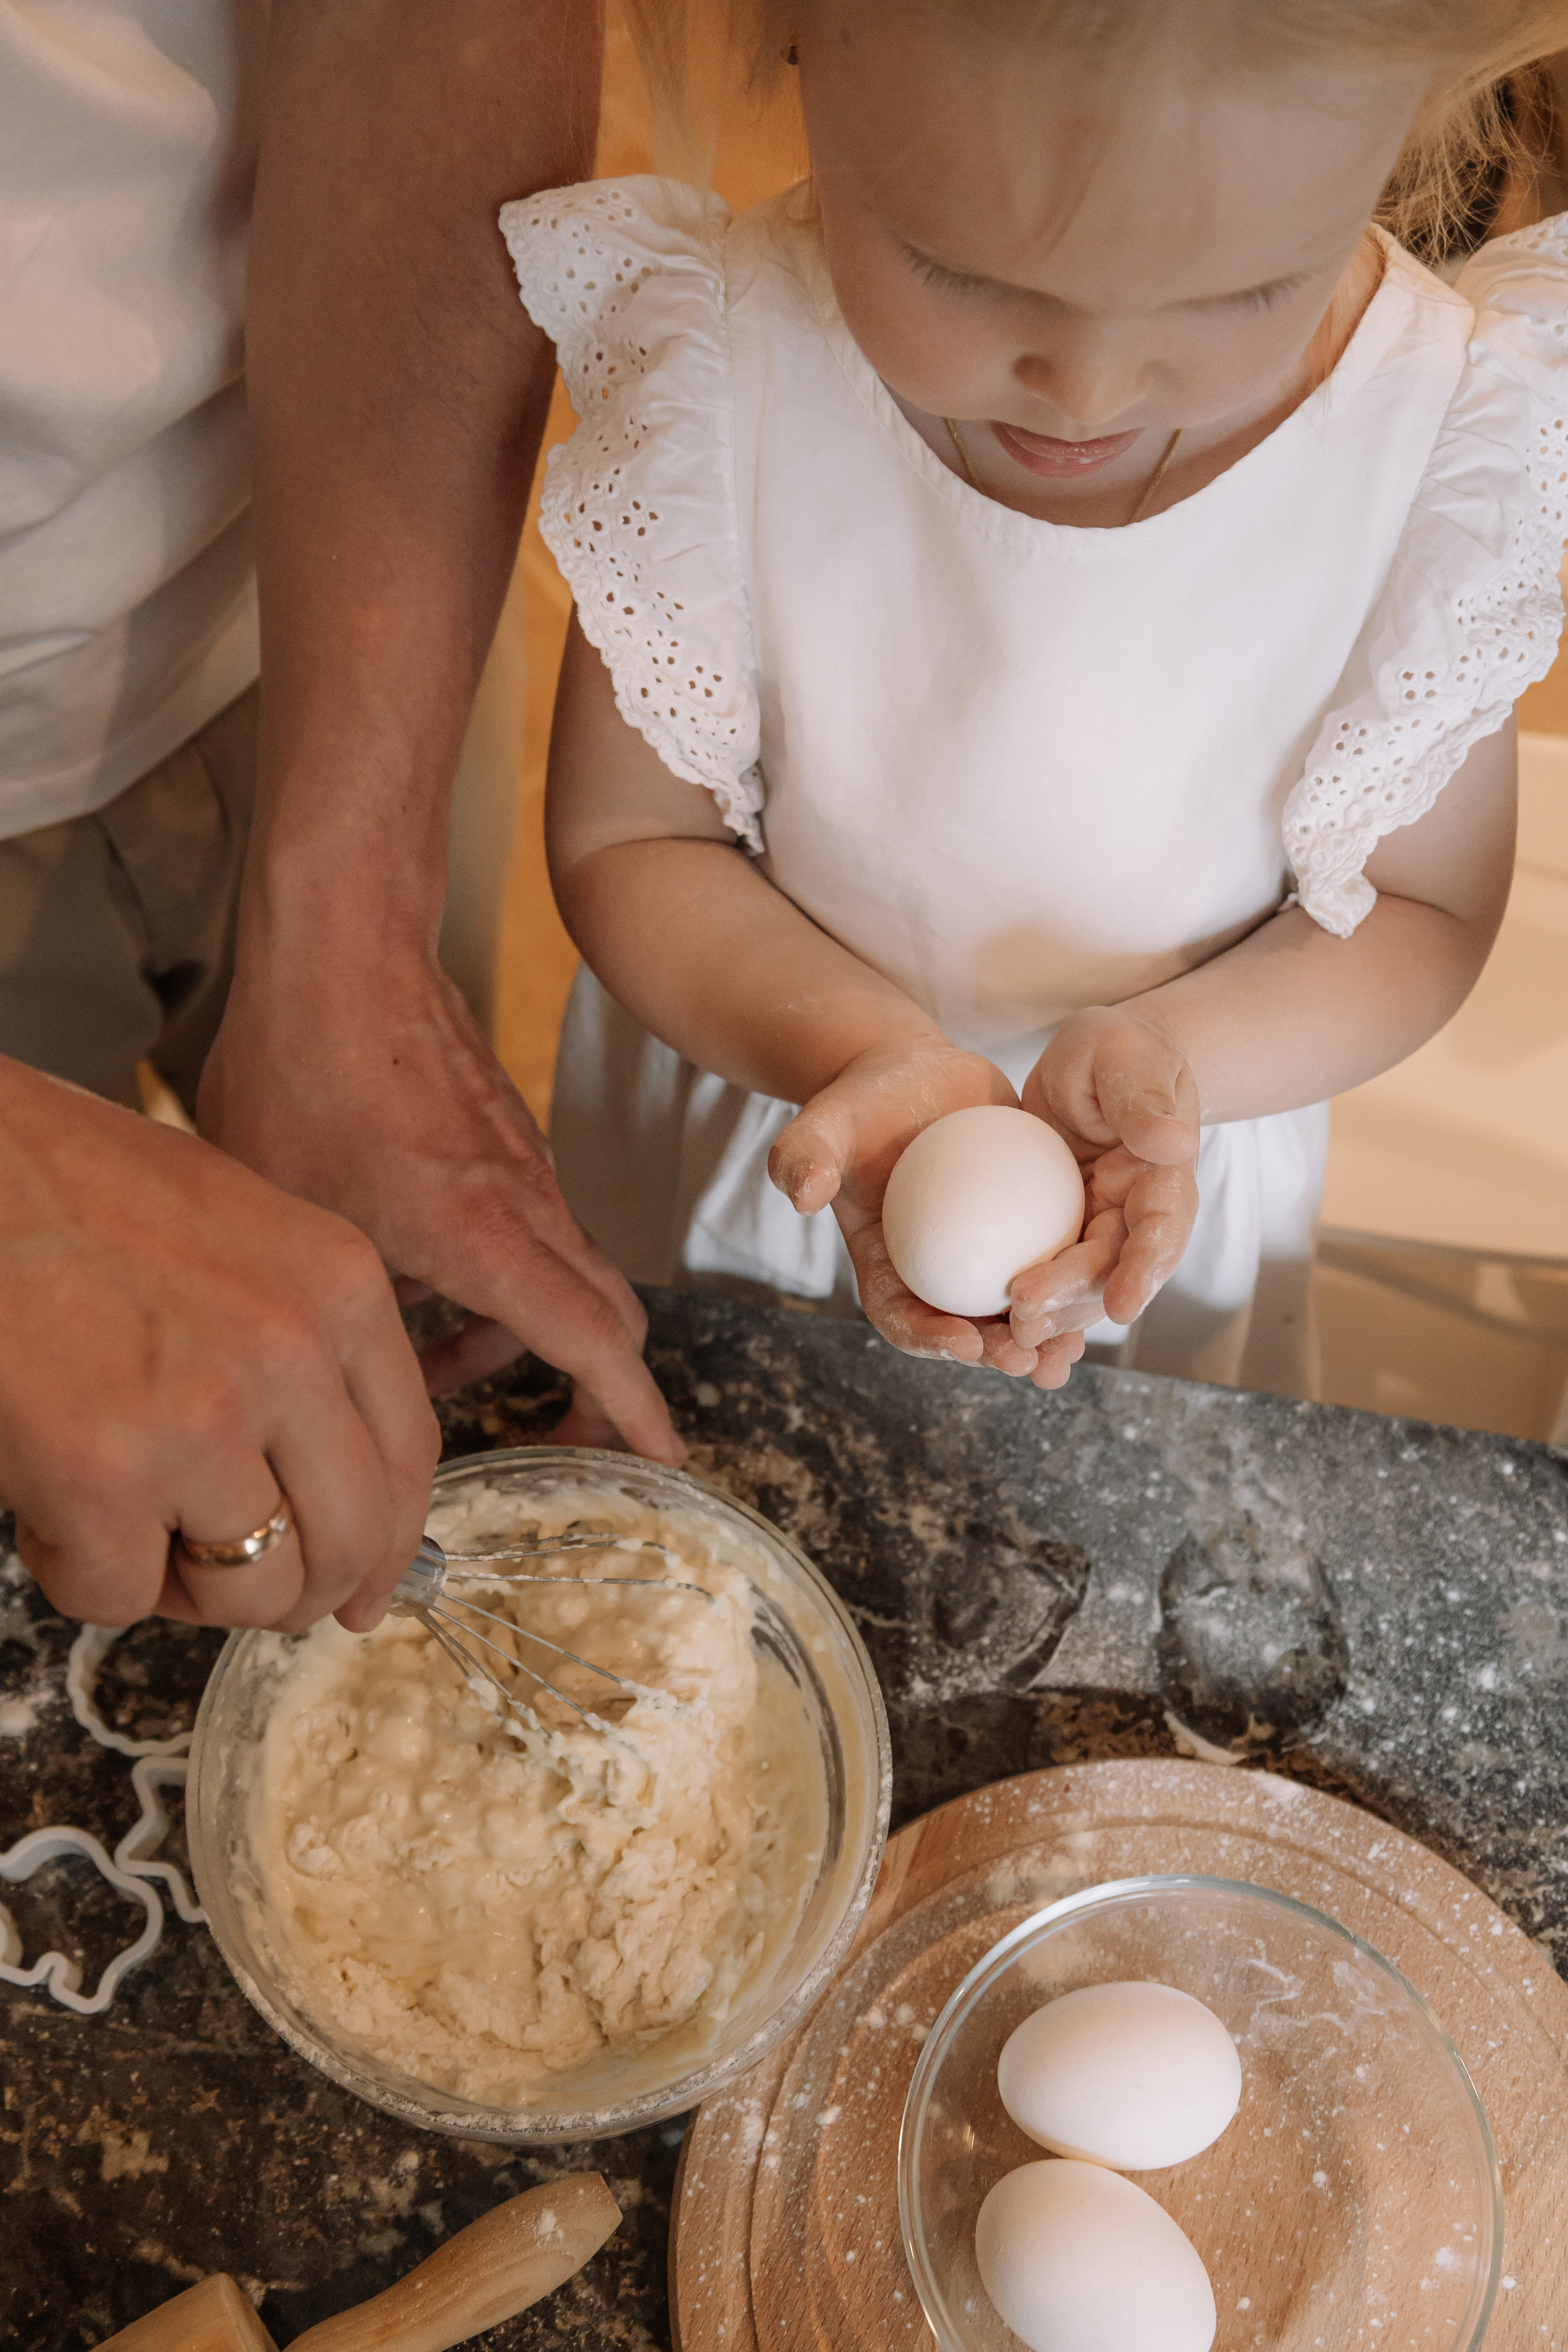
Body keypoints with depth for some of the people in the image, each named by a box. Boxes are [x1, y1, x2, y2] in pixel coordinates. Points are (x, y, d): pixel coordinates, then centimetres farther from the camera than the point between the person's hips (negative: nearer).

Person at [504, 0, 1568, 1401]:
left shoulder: (1448, 431, -24)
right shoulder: (718, 363, -26)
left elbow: (1424, 907, -12)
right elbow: (625, 837, -17)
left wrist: (1167, 1055, -32)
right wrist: (869, 1048, -36)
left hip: (1171, 1192, 1)